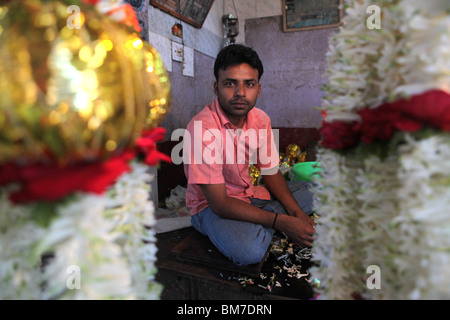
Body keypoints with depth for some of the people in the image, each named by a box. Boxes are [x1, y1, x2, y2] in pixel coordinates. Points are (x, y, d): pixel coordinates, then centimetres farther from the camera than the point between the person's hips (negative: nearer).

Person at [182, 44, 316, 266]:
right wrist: (281, 222, -28)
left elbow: (271, 172, 4)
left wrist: (296, 212, -13)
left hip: (252, 194, 7)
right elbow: (219, 203, -27)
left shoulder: (261, 119, -6)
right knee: (248, 250, -34)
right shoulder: (201, 128, -28)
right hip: (211, 205, -6)